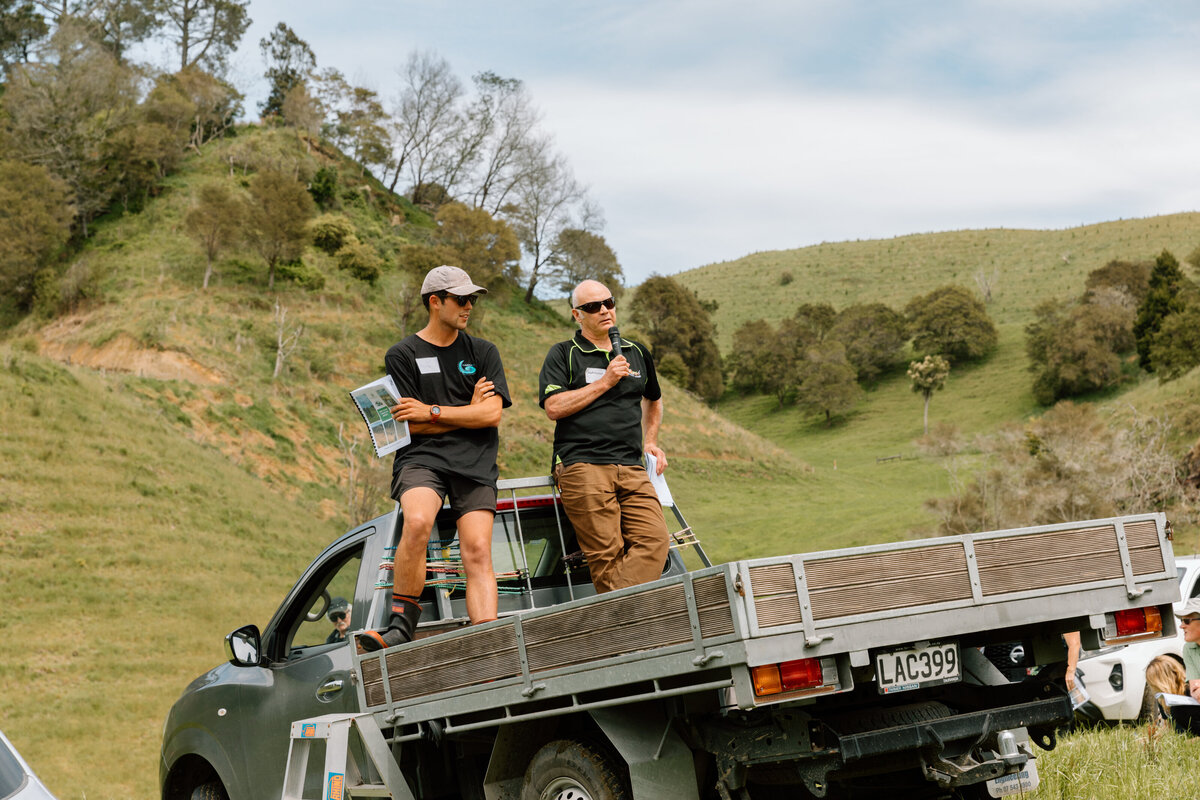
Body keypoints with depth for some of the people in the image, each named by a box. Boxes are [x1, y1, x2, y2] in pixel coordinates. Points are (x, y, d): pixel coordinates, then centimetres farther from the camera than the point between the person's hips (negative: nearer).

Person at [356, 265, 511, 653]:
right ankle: (400, 627, -26)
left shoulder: (483, 353, 15)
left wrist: (434, 411, -4)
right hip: (422, 459, -2)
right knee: (417, 522, -31)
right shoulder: (402, 355, 9)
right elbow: (412, 424, 1)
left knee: (477, 552, -12)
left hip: (475, 464, 2)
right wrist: (467, 410, 3)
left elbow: (492, 414, 2)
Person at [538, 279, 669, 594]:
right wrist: (605, 382, -5)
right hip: (582, 466, -4)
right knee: (607, 554, -12)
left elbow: (653, 400, 41)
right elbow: (554, 407, -6)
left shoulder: (637, 353, 22)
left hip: (632, 470, 4)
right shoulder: (563, 354, 8)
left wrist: (650, 442, 26)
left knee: (654, 539, -18)